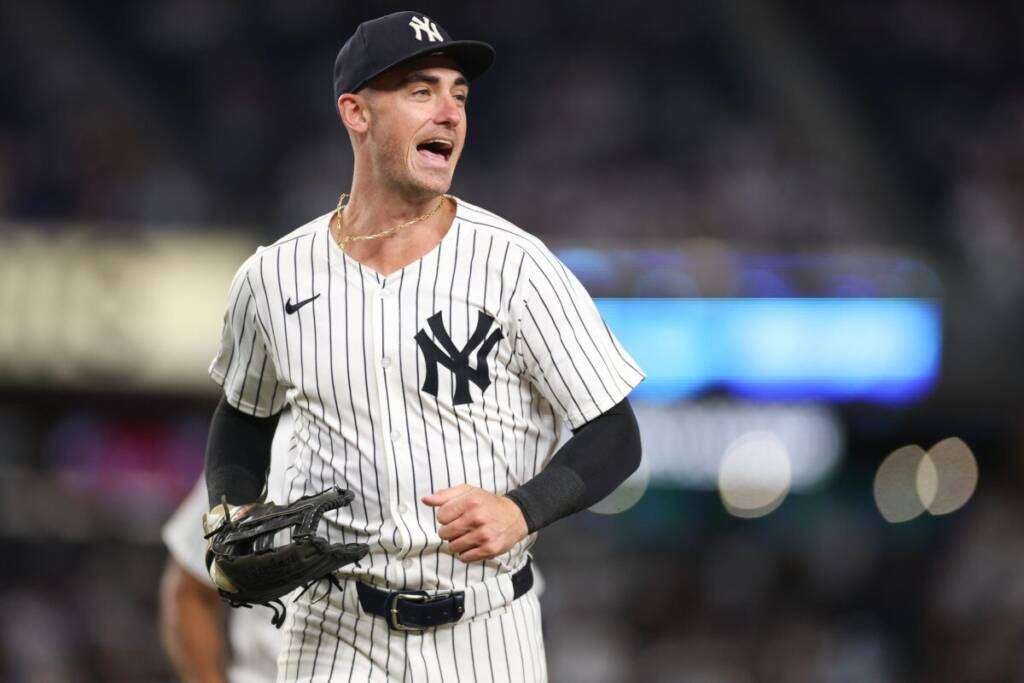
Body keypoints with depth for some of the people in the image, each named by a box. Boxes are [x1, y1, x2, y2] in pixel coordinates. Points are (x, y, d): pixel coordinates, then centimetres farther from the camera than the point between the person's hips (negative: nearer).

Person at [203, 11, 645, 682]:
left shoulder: (515, 265, -9)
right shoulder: (275, 276, 0)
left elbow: (614, 439, -7)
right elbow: (245, 414, 19)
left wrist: (522, 511, -24)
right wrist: (231, 516, 0)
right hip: (333, 628, 2)